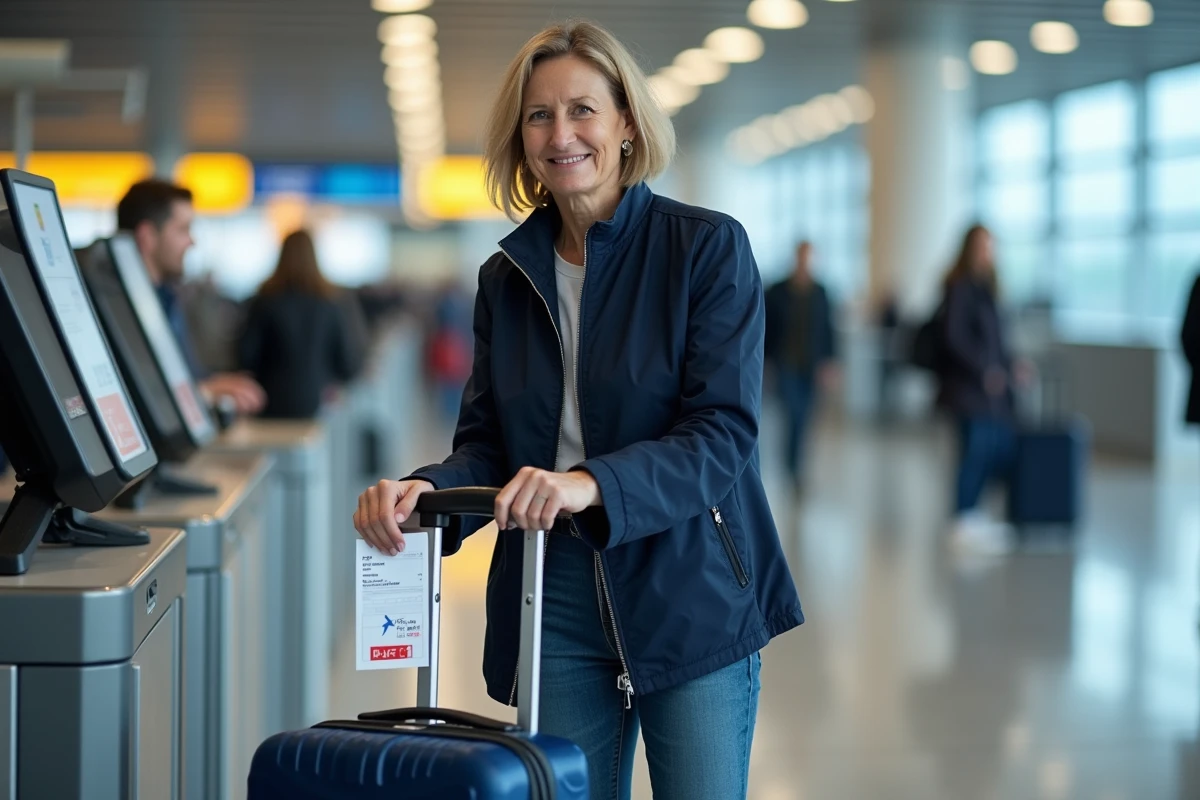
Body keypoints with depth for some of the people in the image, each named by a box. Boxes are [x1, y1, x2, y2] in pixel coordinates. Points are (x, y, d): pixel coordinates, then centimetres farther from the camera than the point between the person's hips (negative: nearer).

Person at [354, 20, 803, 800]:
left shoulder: (708, 247, -6)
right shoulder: (507, 277, 9)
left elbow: (722, 433, -15)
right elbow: (487, 442, 6)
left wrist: (592, 485, -31)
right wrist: (427, 489, -16)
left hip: (689, 596, -4)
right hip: (554, 597, 4)